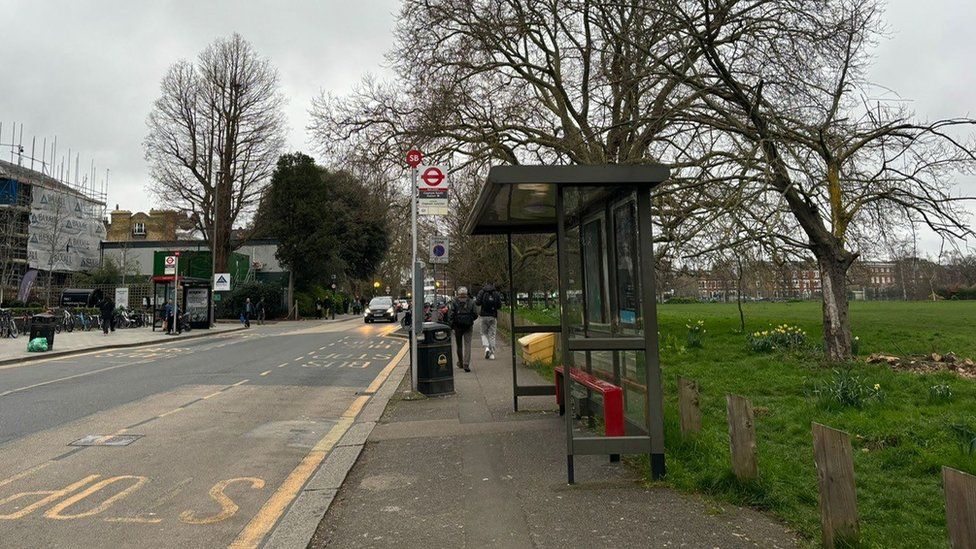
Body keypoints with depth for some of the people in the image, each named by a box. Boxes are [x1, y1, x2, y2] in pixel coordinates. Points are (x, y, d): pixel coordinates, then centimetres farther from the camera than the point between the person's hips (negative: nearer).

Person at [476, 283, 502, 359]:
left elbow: (478, 302, -10)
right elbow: (499, 306, 1)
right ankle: (492, 354, 2)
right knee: (492, 335, 5)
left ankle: (486, 347, -11)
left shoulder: (482, 292, -1)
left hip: (484, 316, -1)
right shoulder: (496, 293, 3)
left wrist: (474, 301, 12)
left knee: (484, 333, 13)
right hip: (493, 316, 1)